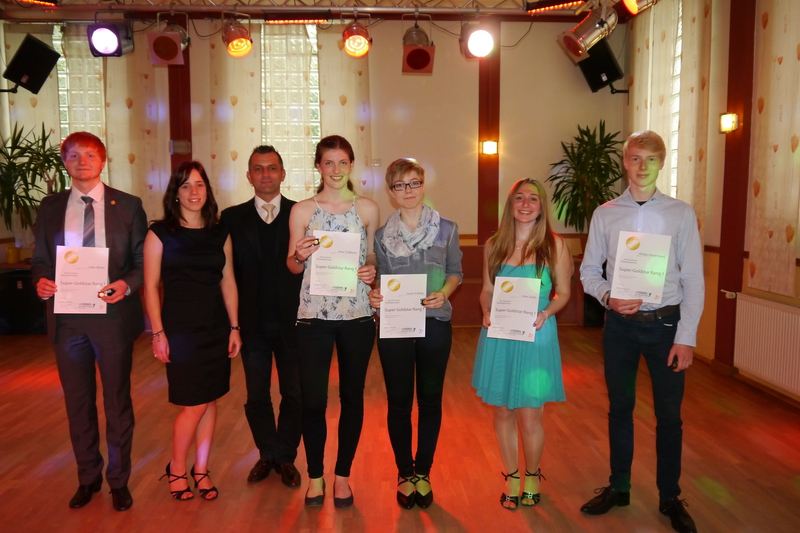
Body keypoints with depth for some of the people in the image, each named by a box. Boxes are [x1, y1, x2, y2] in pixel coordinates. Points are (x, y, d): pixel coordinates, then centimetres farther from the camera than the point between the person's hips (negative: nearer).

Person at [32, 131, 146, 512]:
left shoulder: (128, 206, -1)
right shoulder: (50, 207, 7)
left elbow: (144, 261, -1)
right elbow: (39, 259, 11)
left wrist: (126, 284, -20)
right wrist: (40, 281, -11)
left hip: (113, 316, -2)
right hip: (67, 319, 3)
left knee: (118, 401, 9)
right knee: (77, 403, 15)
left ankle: (119, 480, 26)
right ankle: (88, 477, 34)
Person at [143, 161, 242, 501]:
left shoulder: (220, 234, 6)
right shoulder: (160, 233, -3)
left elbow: (228, 283, 8)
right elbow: (150, 286, -5)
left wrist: (234, 327, 4)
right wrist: (158, 332, -9)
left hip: (216, 328, 4)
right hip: (180, 328, -4)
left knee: (210, 400, 9)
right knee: (194, 405, -2)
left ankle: (201, 469, 26)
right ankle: (176, 468, 22)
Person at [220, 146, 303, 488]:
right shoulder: (232, 217, 4)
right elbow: (227, 271, 2)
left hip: (292, 321, -1)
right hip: (253, 324, 2)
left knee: (293, 395, 9)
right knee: (256, 396, 13)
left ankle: (286, 457, 27)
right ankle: (267, 455, 32)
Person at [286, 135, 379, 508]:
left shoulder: (367, 208, 5)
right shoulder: (302, 210, 3)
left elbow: (373, 259, 12)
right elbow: (293, 267, 7)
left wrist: (372, 272, -9)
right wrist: (300, 256, -14)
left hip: (357, 315, 1)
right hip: (314, 316, -1)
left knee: (352, 397, 10)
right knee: (312, 400, 3)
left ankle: (343, 474, 28)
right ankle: (315, 475, 25)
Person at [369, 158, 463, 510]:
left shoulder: (446, 229, 4)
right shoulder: (382, 234, 5)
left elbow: (455, 271, 8)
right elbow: (381, 279, 10)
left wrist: (444, 293, -11)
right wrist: (374, 295, -11)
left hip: (434, 324, 0)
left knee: (430, 400, 9)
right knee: (399, 402, 7)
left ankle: (423, 472, 25)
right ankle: (405, 473, 24)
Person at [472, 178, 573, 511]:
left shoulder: (554, 245, -2)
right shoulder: (493, 245, 5)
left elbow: (563, 292, 1)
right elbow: (487, 289, 11)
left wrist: (545, 313, -16)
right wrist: (487, 312, -8)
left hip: (536, 337, -2)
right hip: (498, 337, 3)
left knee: (529, 417, 2)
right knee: (503, 412, 11)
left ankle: (532, 476, 30)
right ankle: (511, 477, 32)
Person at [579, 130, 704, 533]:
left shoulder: (681, 213, -2)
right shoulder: (605, 214, 2)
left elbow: (693, 280, -3)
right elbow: (589, 270, 5)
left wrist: (686, 337, -8)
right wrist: (608, 297, -15)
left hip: (665, 323, -1)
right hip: (620, 323, 1)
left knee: (669, 414, 9)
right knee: (619, 408, 13)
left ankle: (670, 497, 29)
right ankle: (618, 487, 32)